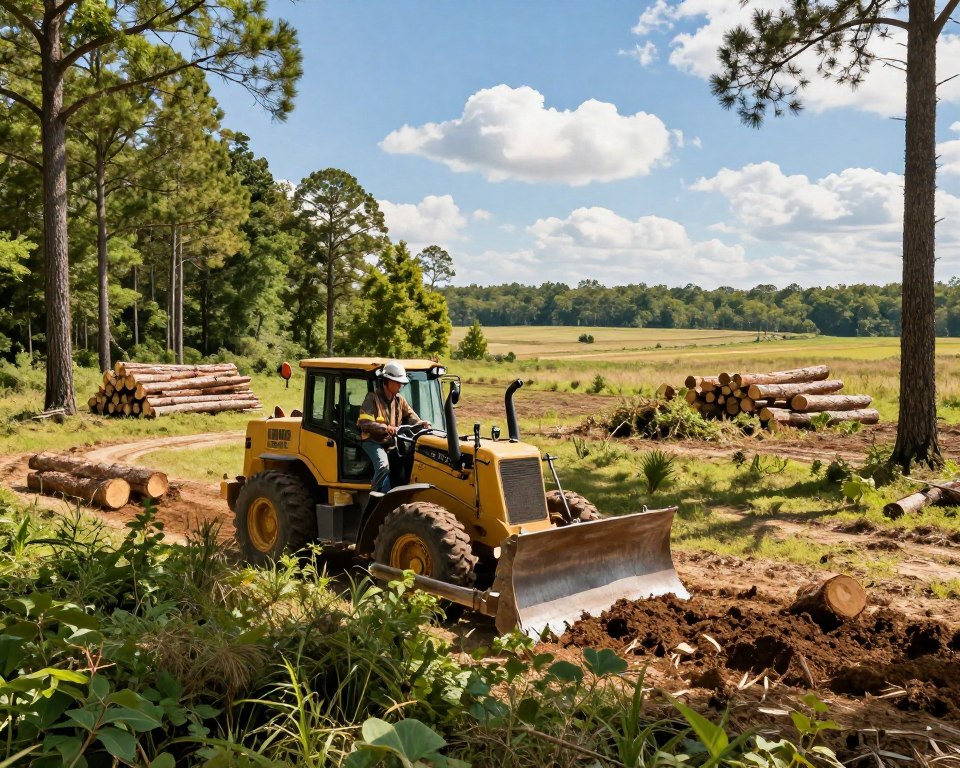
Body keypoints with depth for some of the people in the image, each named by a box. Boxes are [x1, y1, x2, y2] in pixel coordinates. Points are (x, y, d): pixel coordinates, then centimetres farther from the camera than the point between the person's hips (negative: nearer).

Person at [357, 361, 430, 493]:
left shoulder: (399, 400, 12)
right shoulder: (372, 398, -9)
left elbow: (410, 417, 12)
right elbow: (364, 423, -19)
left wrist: (421, 423, -12)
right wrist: (385, 428, -33)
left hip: (392, 442, 6)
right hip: (373, 441, -6)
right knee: (383, 465, -32)